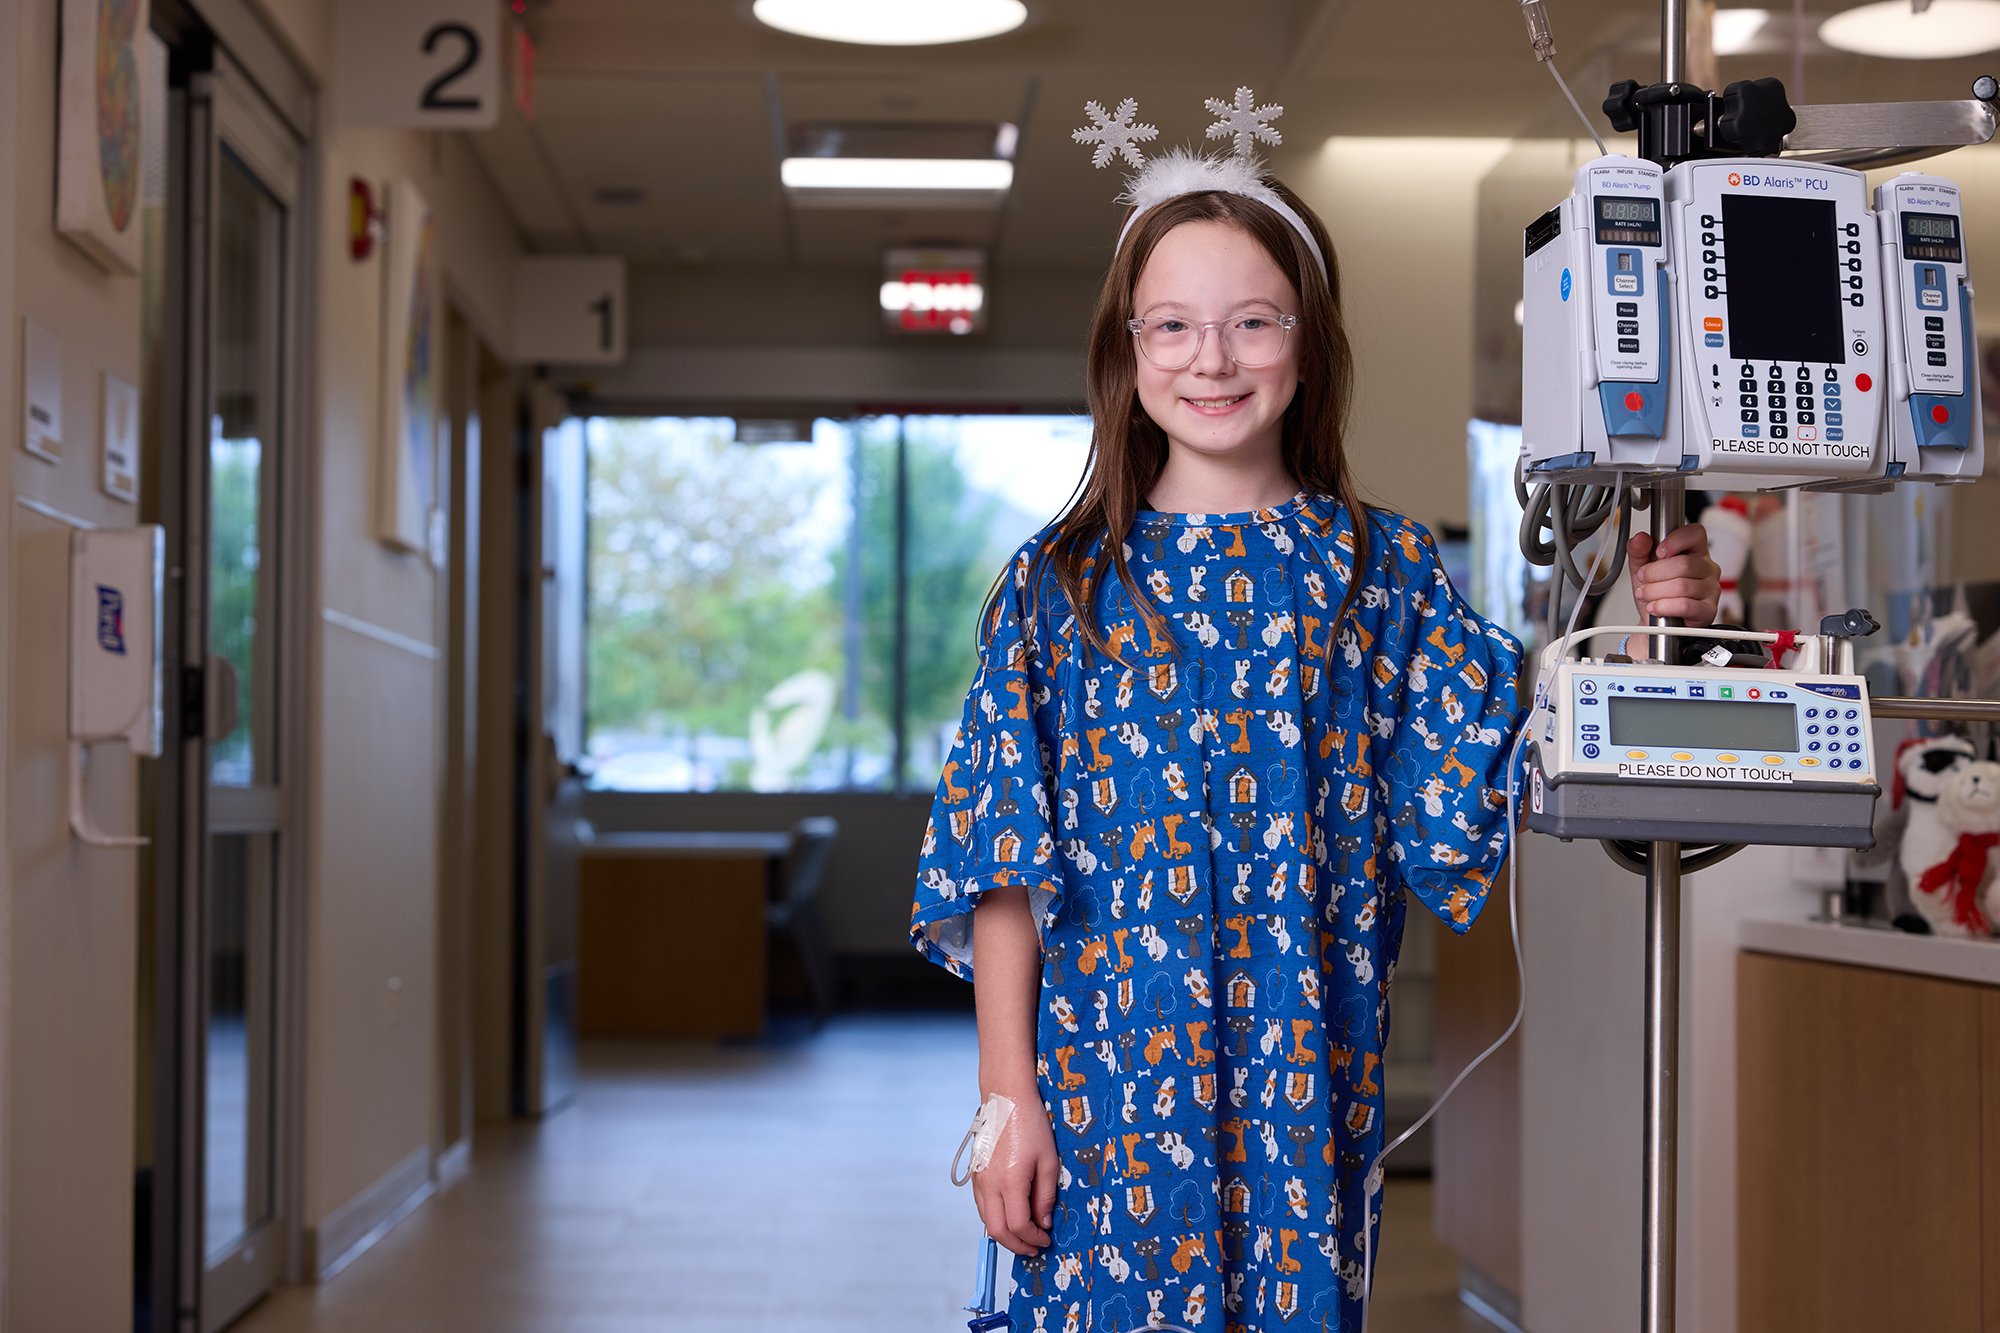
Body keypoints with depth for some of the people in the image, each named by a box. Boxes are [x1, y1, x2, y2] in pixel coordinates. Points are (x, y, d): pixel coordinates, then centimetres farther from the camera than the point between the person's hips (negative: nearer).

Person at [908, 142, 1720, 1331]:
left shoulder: (1385, 569, 5)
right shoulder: (1060, 583, 2)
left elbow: (1480, 792, -2)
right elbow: (1007, 864, -1)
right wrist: (1010, 1100, -6)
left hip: (1309, 1094, 1)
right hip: (1102, 1087, -1)